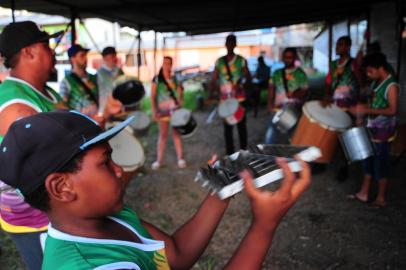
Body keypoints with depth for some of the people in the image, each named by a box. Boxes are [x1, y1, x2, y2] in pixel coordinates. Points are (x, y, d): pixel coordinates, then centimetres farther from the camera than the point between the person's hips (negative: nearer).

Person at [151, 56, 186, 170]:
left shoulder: (175, 79, 4)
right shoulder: (157, 79, 0)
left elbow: (180, 94, 7)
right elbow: (153, 96, 0)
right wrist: (154, 110, -6)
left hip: (175, 109, 0)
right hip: (162, 110, 0)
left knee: (176, 133, 5)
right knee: (162, 135, 4)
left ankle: (180, 159, 10)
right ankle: (159, 160, 11)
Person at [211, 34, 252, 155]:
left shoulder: (241, 60, -1)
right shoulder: (219, 62, 5)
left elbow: (248, 78, -1)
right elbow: (214, 80, 6)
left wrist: (241, 82, -21)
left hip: (239, 98, -2)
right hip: (225, 98, 2)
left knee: (241, 125, 4)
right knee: (227, 126, 7)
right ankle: (229, 153, 16)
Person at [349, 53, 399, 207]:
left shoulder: (391, 86, -16)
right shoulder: (376, 83, 9)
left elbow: (392, 110, -23)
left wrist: (367, 110, -25)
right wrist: (360, 109, 4)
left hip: (384, 131, -8)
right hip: (372, 128, 8)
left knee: (380, 164, 1)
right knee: (368, 161, 13)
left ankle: (381, 198, 15)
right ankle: (363, 193, 24)